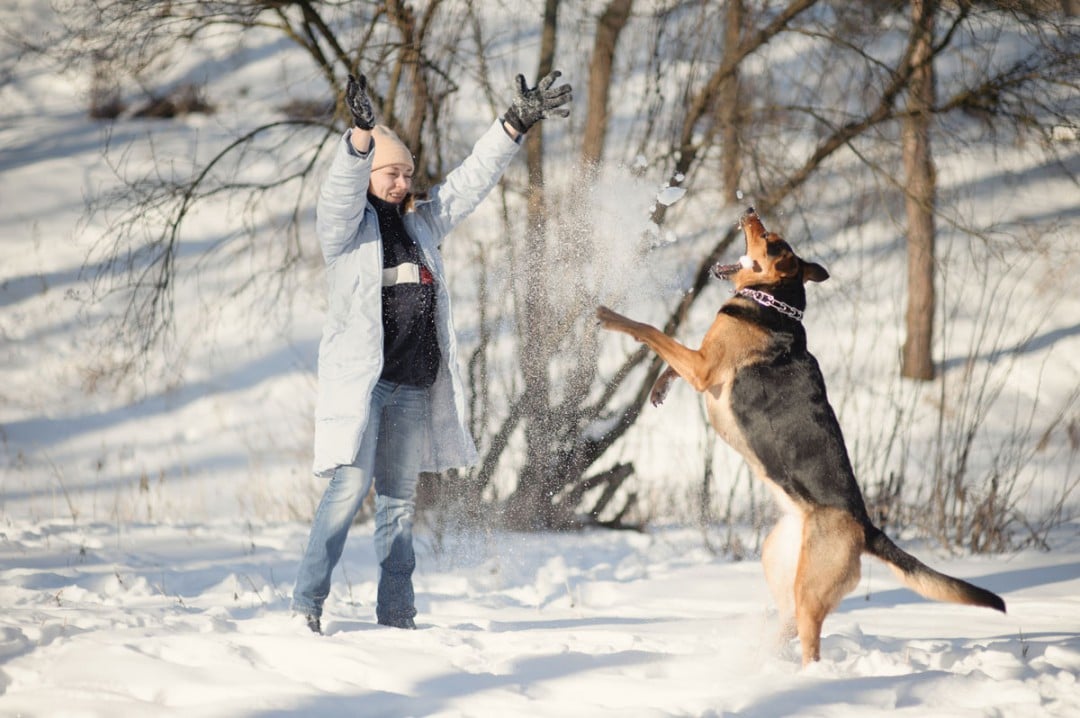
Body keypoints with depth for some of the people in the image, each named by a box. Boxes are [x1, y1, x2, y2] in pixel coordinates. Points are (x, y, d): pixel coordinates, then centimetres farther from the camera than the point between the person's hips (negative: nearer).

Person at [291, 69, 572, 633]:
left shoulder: (422, 223, 17)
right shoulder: (344, 225, 0)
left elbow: (471, 180, 16)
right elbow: (342, 187, -20)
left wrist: (515, 125, 8)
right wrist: (362, 135, -39)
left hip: (413, 385, 6)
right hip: (360, 378, -6)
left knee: (399, 499, 8)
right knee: (350, 486, -16)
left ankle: (396, 611, 11)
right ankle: (307, 602, -14)